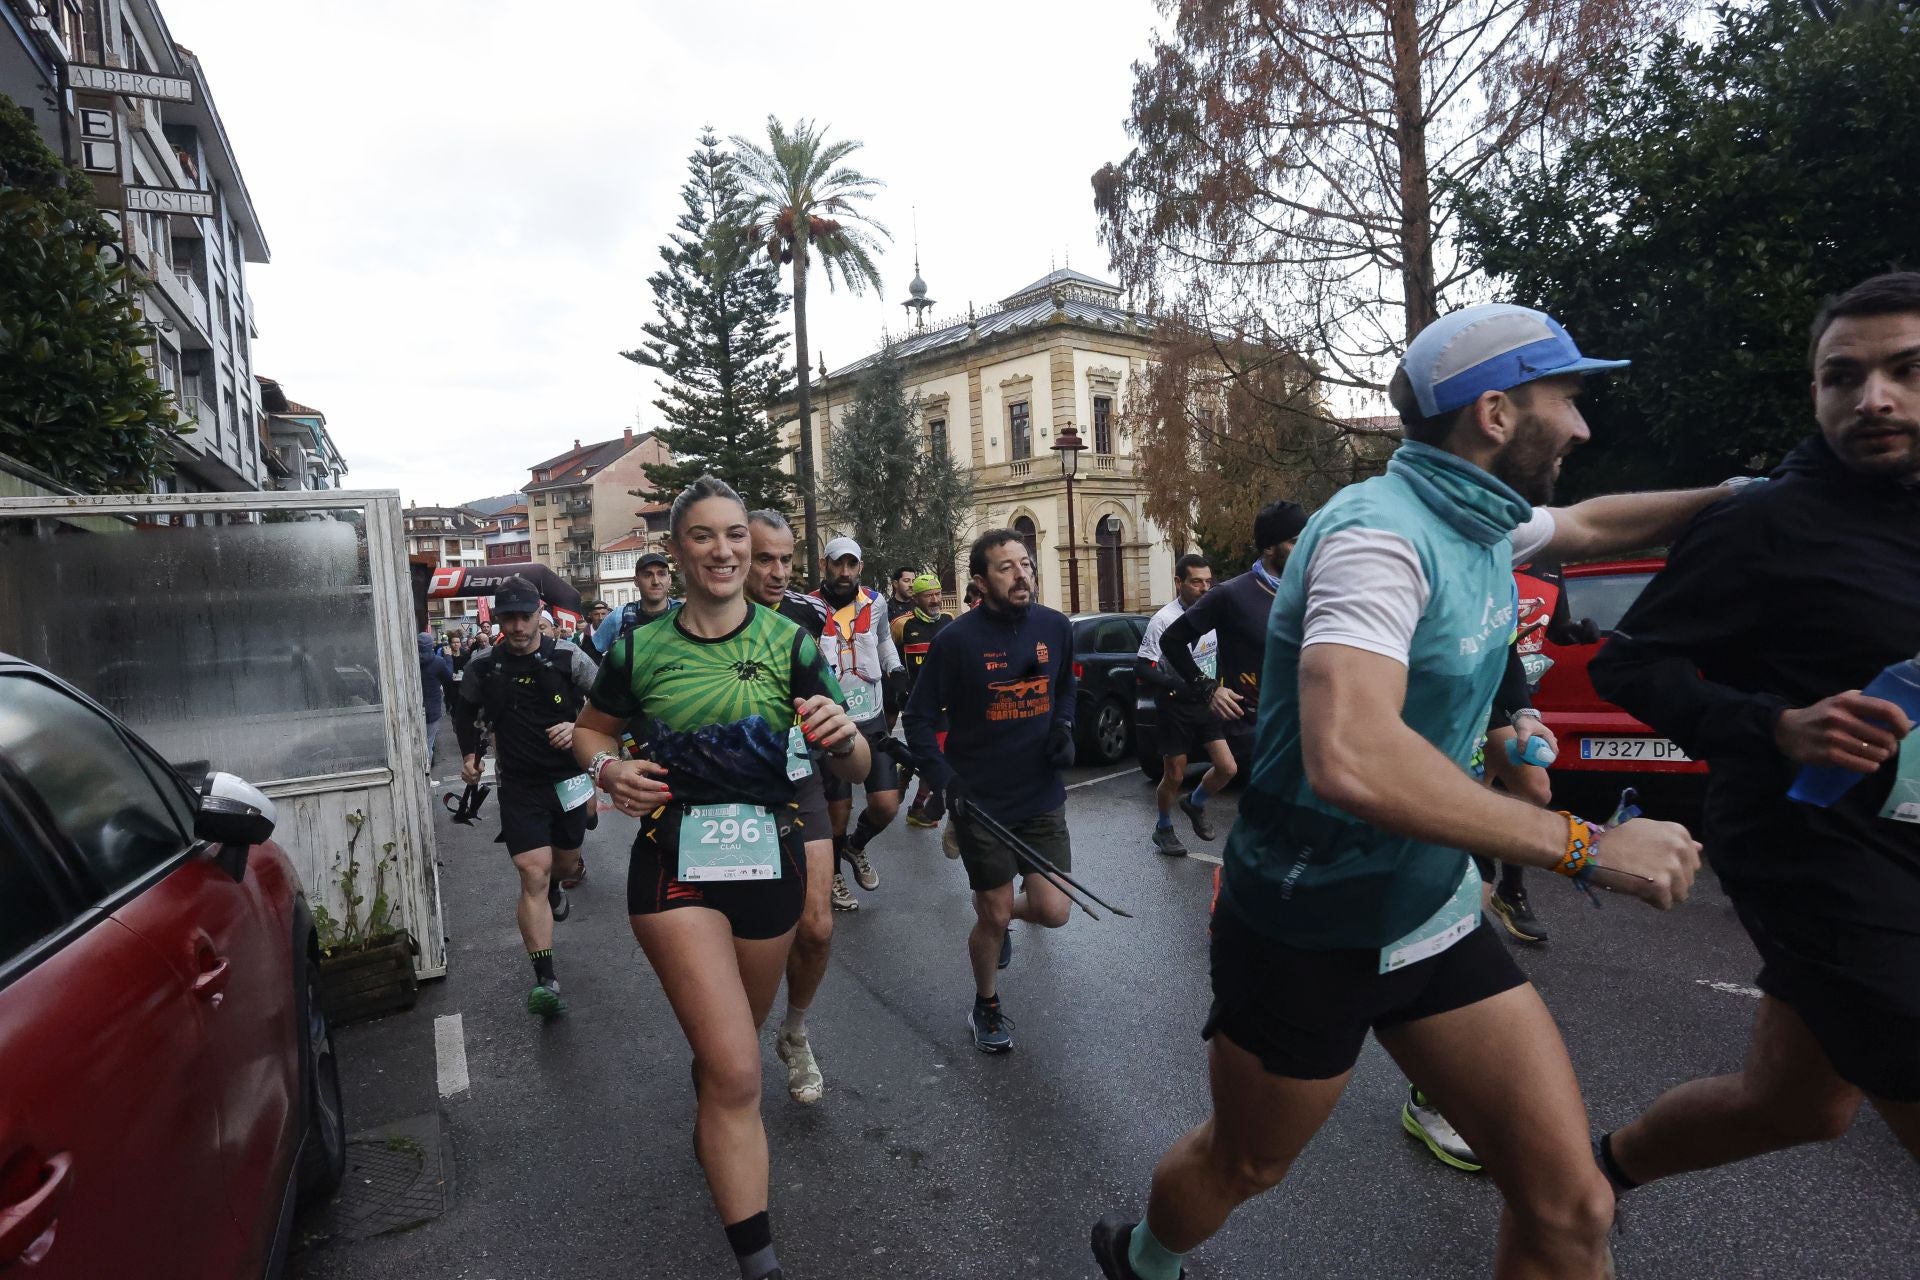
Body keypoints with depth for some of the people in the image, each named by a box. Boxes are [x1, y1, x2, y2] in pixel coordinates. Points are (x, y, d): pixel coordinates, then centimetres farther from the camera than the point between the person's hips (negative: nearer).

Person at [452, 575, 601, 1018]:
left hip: (569, 778, 1)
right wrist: (470, 754, 7)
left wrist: (580, 727, -19)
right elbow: (464, 711, 16)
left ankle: (554, 890, 60)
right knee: (533, 875, -12)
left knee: (565, 864, 21)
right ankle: (545, 980, -11)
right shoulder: (483, 666, -4)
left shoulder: (568, 657, -10)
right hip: (520, 785, -1)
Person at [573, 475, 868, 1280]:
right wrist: (609, 769, -11)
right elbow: (589, 730, 12)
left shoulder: (788, 641, -7)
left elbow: (855, 769, -7)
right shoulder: (640, 648, -6)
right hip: (674, 866, -2)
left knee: (727, 1048, 25)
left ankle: (710, 1138, 60)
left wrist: (841, 735, -31)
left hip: (768, 862, 2)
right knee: (736, 1073, -11)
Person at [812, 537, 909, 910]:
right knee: (839, 807, 5)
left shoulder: (875, 602, 1)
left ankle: (856, 847, 33)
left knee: (886, 805, 0)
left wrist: (896, 668, 7)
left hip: (872, 719, 3)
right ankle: (832, 874, 32)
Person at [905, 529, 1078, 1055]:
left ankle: (1001, 916, 37)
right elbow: (919, 717, -6)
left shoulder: (1056, 627, -2)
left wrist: (1064, 726, -2)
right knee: (993, 916, 7)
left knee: (1053, 911, 0)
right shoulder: (956, 640, -14)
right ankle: (986, 1007, 36)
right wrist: (945, 780, -16)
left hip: (1042, 795, 4)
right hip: (980, 801, -3)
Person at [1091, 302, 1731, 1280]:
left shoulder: (1483, 521, 3)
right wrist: (1584, 846, -31)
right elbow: (1352, 760, -40)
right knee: (1239, 1168, 17)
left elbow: (1588, 524, 28)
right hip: (1311, 932, -7)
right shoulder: (1381, 533, -26)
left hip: (1434, 917, 8)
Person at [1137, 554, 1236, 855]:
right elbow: (1143, 667, -21)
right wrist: (1182, 685, -30)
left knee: (1227, 768, 1)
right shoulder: (1164, 619, -18)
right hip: (1175, 706, -5)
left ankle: (1194, 805, 29)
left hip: (1205, 704, 5)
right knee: (1174, 776, 5)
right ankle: (1163, 829, 29)